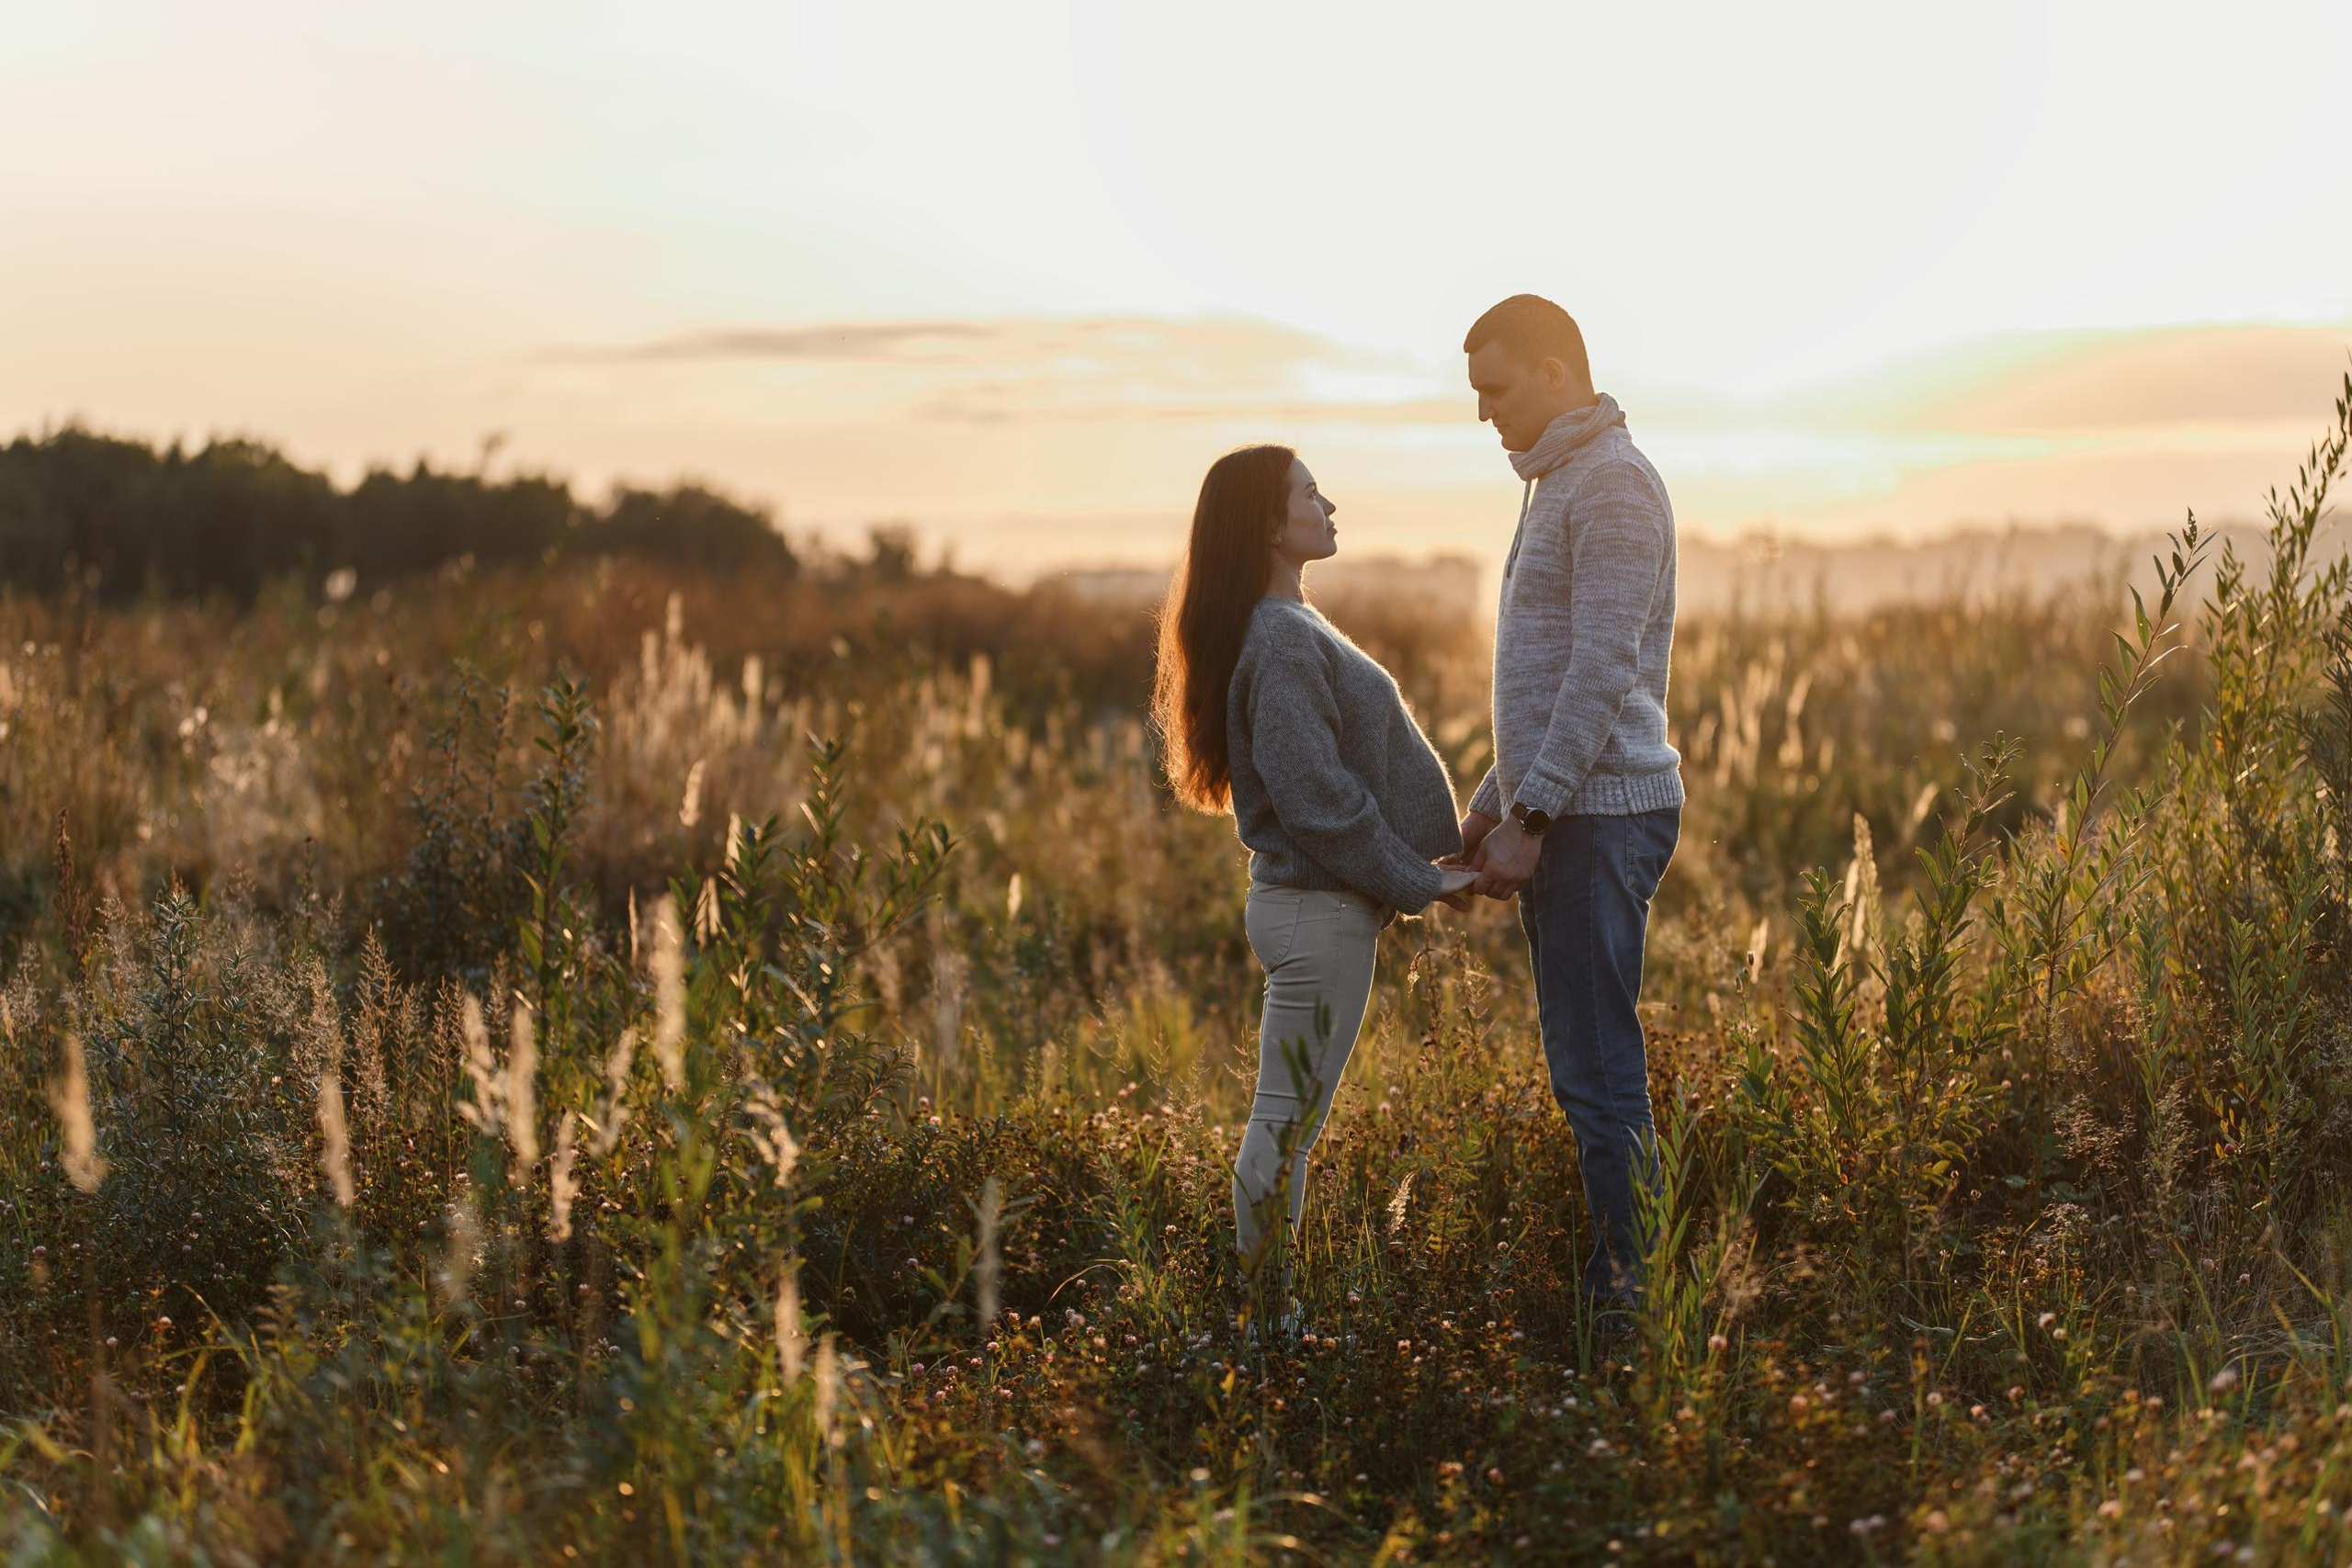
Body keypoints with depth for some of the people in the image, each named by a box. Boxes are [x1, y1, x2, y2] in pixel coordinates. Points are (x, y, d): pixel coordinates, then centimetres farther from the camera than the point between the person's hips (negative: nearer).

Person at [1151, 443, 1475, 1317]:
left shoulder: (1291, 628, 15)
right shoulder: (1282, 640, -18)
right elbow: (1318, 795, -21)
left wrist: (1416, 863, 12)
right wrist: (1416, 883, -13)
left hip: (1322, 905, 10)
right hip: (1317, 911, -10)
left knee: (1290, 1121, 14)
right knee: (1287, 1123, -2)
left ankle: (1270, 1303, 22)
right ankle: (1265, 1311, 5)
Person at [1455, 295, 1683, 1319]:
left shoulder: (1614, 483, -12)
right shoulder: (1559, 484, 20)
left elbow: (1604, 672, -20)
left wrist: (1529, 819, -21)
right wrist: (1490, 804, 21)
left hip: (1601, 814, -10)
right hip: (1564, 814, 10)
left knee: (1600, 1071, -9)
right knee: (1583, 1069, 12)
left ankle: (1629, 1292, -5)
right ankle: (1605, 1284, 17)